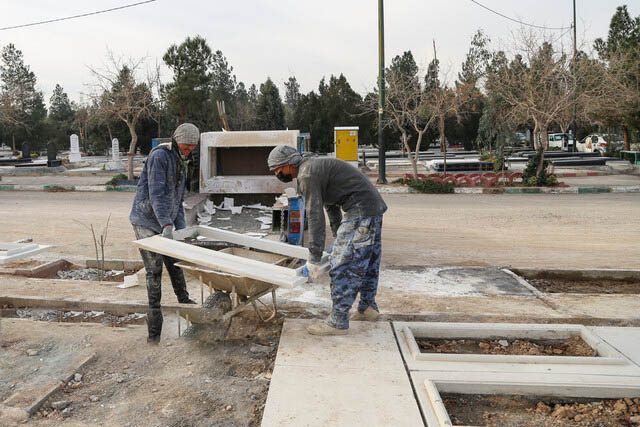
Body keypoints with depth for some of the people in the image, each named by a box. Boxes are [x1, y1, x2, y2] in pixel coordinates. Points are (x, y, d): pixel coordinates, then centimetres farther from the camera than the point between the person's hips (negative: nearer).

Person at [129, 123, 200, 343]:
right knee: (154, 271, -7)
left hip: (165, 223, 8)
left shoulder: (180, 163, 14)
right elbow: (156, 194, -23)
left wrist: (181, 228, 9)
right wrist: (167, 224, -30)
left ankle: (184, 300, 38)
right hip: (147, 221, -8)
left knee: (175, 263, 16)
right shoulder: (159, 156, -14)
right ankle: (154, 331, -1)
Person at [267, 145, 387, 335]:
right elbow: (331, 206, 25)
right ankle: (368, 307, 35)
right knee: (367, 260, 20)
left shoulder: (307, 175, -15)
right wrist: (338, 237, 31)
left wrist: (314, 258, -18)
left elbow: (315, 216, -20)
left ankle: (338, 322, -1)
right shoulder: (313, 166, 17)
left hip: (361, 210, -11)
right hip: (374, 205, 11)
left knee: (343, 264, -7)